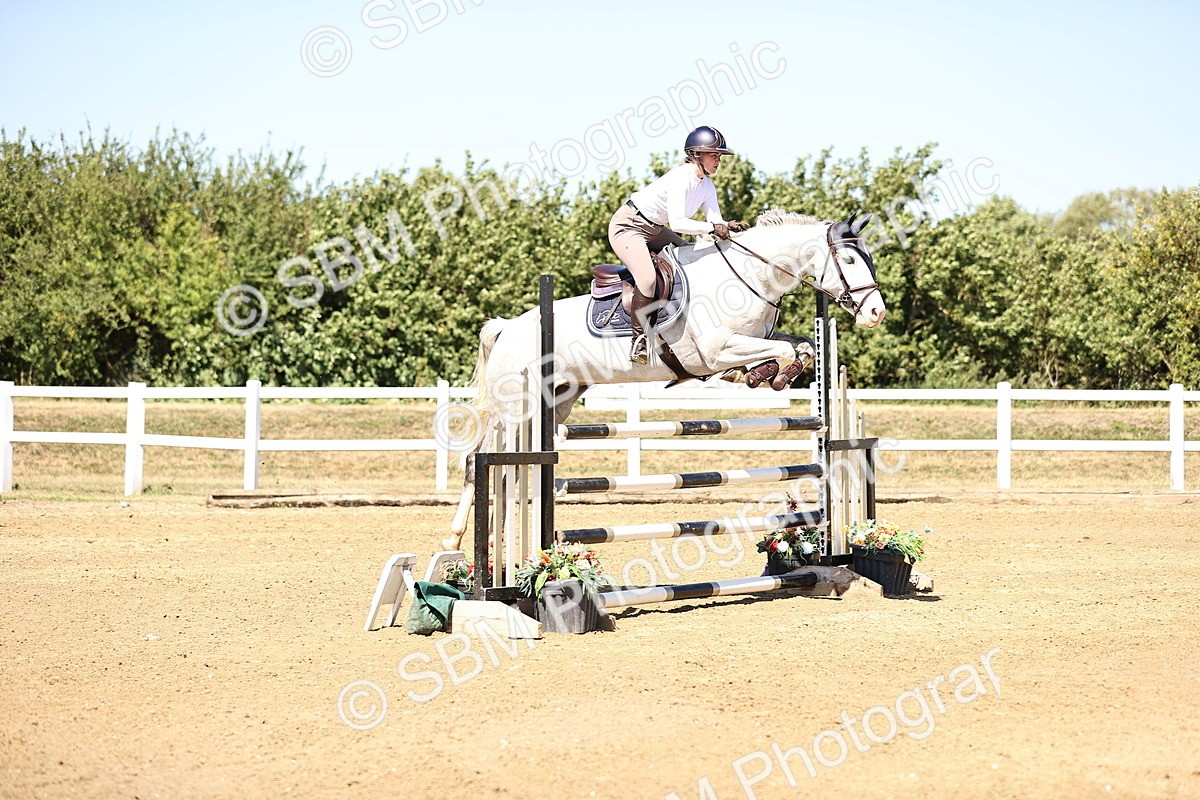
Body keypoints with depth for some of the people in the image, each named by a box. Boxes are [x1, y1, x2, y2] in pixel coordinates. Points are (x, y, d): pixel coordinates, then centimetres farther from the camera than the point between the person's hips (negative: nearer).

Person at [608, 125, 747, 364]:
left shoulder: (706, 186, 1)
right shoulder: (681, 178, -26)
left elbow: (715, 220, -4)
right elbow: (677, 223, -36)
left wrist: (728, 226, -25)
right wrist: (711, 228, -40)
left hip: (654, 229, 10)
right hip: (628, 226, -10)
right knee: (647, 278, -27)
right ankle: (638, 339, -16)